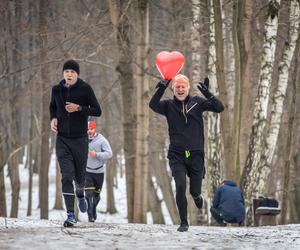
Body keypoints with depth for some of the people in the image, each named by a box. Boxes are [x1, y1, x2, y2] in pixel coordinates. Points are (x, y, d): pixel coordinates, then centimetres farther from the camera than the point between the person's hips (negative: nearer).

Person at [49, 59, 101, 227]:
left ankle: (80, 193, 48)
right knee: (67, 176, -10)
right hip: (63, 139, 1)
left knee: (80, 175, 10)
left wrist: (79, 108, -18)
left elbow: (97, 111, -5)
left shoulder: (85, 89, -6)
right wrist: (53, 118, 2)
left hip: (80, 139, -1)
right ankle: (71, 215, -11)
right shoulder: (57, 89, 3)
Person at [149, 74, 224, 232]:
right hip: (177, 156, -1)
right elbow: (153, 105, -17)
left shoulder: (197, 102, 3)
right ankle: (183, 223, -1)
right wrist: (161, 89, -31)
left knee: (195, 191, 5)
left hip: (196, 154, 1)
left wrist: (207, 94, -24)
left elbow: (219, 108, -7)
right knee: (180, 187, -16)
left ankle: (196, 196, 45)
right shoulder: (169, 105, 2)